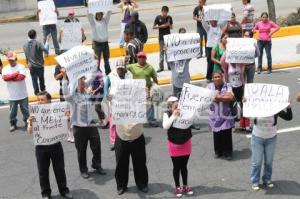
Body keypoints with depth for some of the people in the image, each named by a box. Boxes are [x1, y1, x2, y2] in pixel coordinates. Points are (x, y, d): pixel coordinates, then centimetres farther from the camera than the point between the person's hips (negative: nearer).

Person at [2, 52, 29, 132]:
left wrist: (10, 77, -12)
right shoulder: (5, 68, 3)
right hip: (12, 95, 2)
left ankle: (27, 122, 24)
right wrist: (16, 74, -16)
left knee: (25, 110, 10)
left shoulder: (21, 66, -5)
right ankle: (13, 124, 24)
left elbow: (22, 77, -20)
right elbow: (5, 78, -15)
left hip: (23, 94, -2)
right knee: (12, 111, 10)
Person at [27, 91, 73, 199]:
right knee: (43, 171, 10)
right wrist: (30, 123, -29)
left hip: (55, 145, 0)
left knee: (60, 169, 11)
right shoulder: (34, 115, -5)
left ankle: (63, 189, 29)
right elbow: (30, 132, -9)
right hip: (41, 147, 0)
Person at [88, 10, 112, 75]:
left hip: (105, 42, 4)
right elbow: (89, 14, -12)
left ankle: (108, 73, 22)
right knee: (97, 60, -4)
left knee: (106, 59, 12)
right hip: (97, 43, -3)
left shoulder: (105, 20, 9)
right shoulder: (93, 21, 1)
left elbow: (109, 12, 1)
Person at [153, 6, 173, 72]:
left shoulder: (169, 17, 2)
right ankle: (161, 67, 5)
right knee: (162, 51, 1)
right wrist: (161, 26, -16)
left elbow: (171, 27, 8)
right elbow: (153, 27, -3)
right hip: (161, 37, -2)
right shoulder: (158, 17, -5)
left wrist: (169, 25, -14)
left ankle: (169, 65, 13)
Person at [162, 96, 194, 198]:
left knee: (184, 166, 15)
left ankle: (185, 186, 31)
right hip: (174, 145, -1)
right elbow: (165, 126, -24)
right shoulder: (167, 114, -12)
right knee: (176, 167, 11)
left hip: (186, 144, 1)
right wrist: (173, 116, -26)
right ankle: (177, 187, 27)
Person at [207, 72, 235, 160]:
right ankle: (218, 151, 23)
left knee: (227, 134, 0)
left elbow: (231, 97, -13)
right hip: (215, 115, 1)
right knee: (216, 134, 5)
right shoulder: (210, 86, 4)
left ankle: (227, 152, 14)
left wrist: (218, 97, -13)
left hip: (226, 115, -1)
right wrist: (224, 97, -11)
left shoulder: (227, 86, 0)